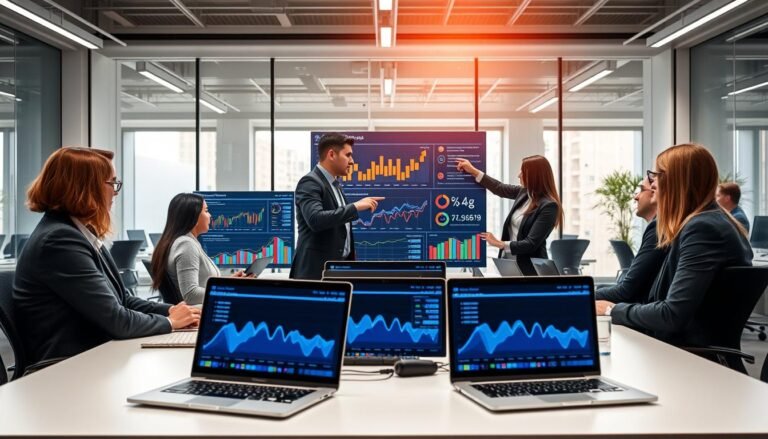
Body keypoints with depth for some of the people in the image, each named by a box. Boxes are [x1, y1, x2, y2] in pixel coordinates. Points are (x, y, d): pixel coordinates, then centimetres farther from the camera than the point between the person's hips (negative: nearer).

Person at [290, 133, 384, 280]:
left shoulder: (334, 184, 16)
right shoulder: (310, 183, -13)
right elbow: (316, 219, -29)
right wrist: (355, 207, -26)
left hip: (340, 267, 9)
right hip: (317, 271, -9)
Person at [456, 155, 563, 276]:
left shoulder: (549, 206, -18)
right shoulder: (525, 192, 4)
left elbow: (531, 244, -21)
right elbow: (500, 188, 21)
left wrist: (500, 244, -16)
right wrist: (473, 171, 24)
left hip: (529, 268, -7)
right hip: (509, 263, 7)